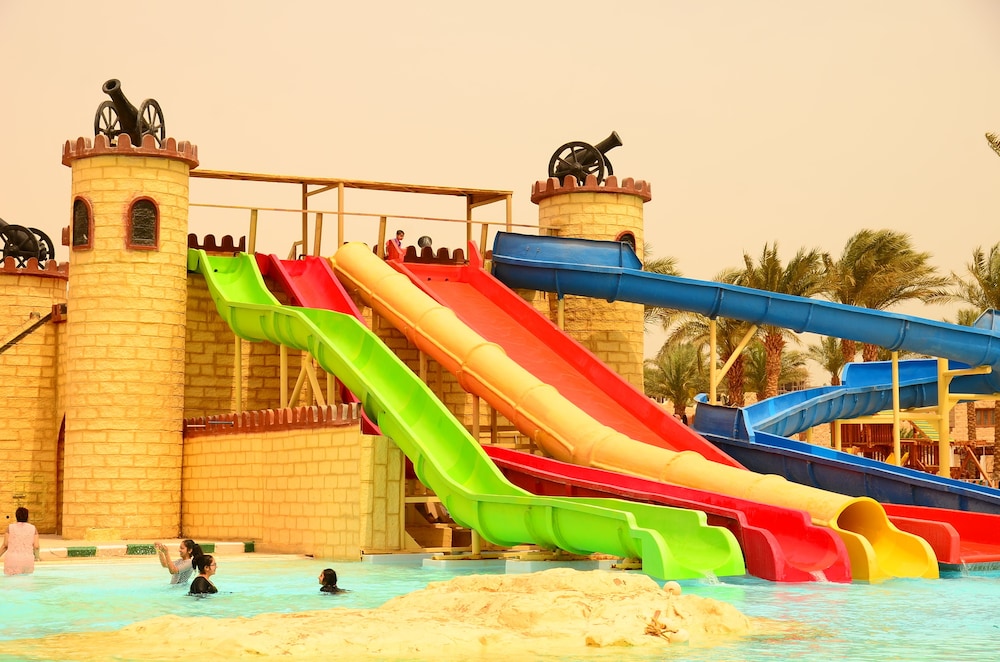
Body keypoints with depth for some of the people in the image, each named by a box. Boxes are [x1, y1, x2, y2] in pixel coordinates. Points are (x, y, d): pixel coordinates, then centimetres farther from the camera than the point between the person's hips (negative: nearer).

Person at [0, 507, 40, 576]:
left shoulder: (10, 528, 0)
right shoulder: (33, 528, 3)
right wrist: (36, 556, 17)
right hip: (27, 561, 2)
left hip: (12, 560, -2)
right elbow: (36, 546, -2)